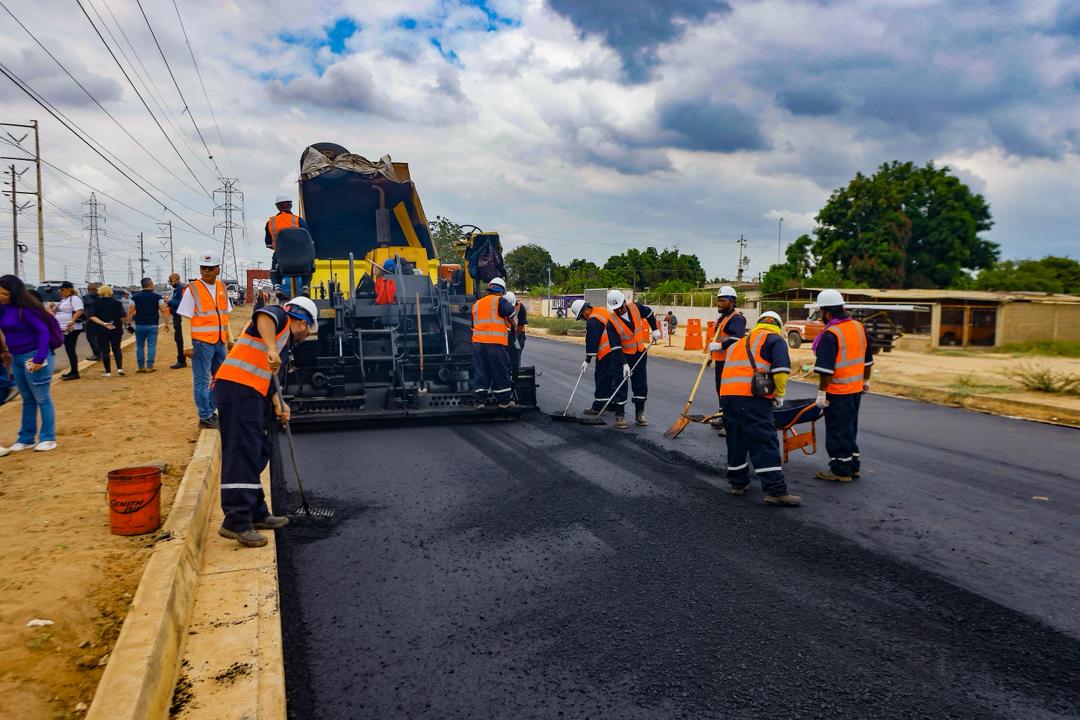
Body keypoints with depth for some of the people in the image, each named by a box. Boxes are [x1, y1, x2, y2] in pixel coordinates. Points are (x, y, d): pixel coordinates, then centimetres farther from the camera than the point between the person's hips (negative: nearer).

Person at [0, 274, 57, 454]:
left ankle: (48, 438, 8)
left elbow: (43, 331, -19)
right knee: (27, 400, 15)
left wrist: (40, 358, -24)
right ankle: (26, 439, 22)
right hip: (17, 358, 8)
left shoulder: (26, 308, -16)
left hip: (34, 357, -8)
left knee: (42, 399, 0)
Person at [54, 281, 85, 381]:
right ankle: (73, 371, 17)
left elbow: (80, 311, -26)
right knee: (69, 350, 12)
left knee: (70, 350, -9)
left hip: (71, 329, -10)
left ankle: (74, 373, -5)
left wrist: (71, 322, -35)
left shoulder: (74, 298, -12)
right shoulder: (64, 299, 19)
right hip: (64, 329, 10)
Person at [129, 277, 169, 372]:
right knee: (151, 346, 1)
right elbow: (163, 310, -6)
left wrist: (129, 323, 3)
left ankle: (141, 367, 12)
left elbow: (130, 312, -1)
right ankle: (149, 366, -1)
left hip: (139, 325, 2)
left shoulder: (135, 297, 5)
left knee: (140, 346, 11)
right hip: (152, 325, -2)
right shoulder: (157, 297, 0)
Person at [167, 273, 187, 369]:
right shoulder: (176, 289, 18)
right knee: (178, 338, 13)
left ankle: (181, 361, -4)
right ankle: (181, 360, 19)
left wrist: (170, 301, -15)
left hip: (180, 317, -10)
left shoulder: (182, 288, -13)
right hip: (176, 316, 10)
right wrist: (169, 302, 5)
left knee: (179, 338, -8)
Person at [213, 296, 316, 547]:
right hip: (237, 388, -10)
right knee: (242, 454, -13)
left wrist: (279, 403, 13)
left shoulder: (284, 338, 29)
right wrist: (271, 349, -34)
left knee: (258, 454, 15)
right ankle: (236, 522, -13)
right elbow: (263, 316, -22)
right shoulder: (280, 317, 3)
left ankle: (256, 514, 23)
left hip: (251, 394, 10)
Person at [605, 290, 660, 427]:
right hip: (623, 355, -4)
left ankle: (639, 413, 13)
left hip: (640, 353, 4)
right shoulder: (612, 321, -21)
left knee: (641, 385, 5)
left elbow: (649, 313, 14)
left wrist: (655, 330, 12)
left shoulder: (635, 307, -10)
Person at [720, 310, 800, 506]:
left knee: (736, 439, 19)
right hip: (751, 395, -6)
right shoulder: (775, 339, 10)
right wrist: (779, 395, 8)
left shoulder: (740, 342, 30)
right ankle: (775, 491, -8)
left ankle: (737, 482, 28)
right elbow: (781, 369, -5)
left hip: (726, 393, 7)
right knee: (765, 442, -6)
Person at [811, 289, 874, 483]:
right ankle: (853, 465, 28)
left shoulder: (830, 334, -20)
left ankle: (841, 470, 9)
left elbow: (826, 369, -22)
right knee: (850, 427, 20)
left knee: (837, 430, 2)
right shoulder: (859, 327, 7)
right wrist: (866, 381, 27)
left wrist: (821, 392, -17)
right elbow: (868, 358, 17)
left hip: (837, 392, -8)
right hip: (856, 388, 8)